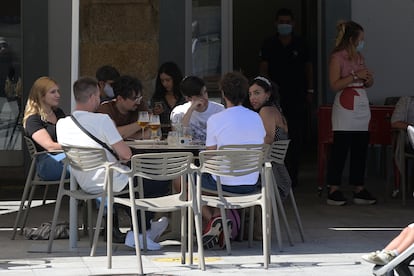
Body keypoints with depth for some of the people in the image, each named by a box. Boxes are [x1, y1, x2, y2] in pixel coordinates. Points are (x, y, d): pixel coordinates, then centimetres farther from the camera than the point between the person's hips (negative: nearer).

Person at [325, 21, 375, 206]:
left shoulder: (359, 57, 16)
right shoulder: (337, 57, -6)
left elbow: (368, 84, 24)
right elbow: (334, 85, -14)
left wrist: (369, 79, 2)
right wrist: (355, 76, -17)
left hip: (362, 107, 7)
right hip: (345, 107, -7)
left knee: (360, 149, 5)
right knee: (340, 149, -7)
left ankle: (359, 189, 9)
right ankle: (334, 191, -5)